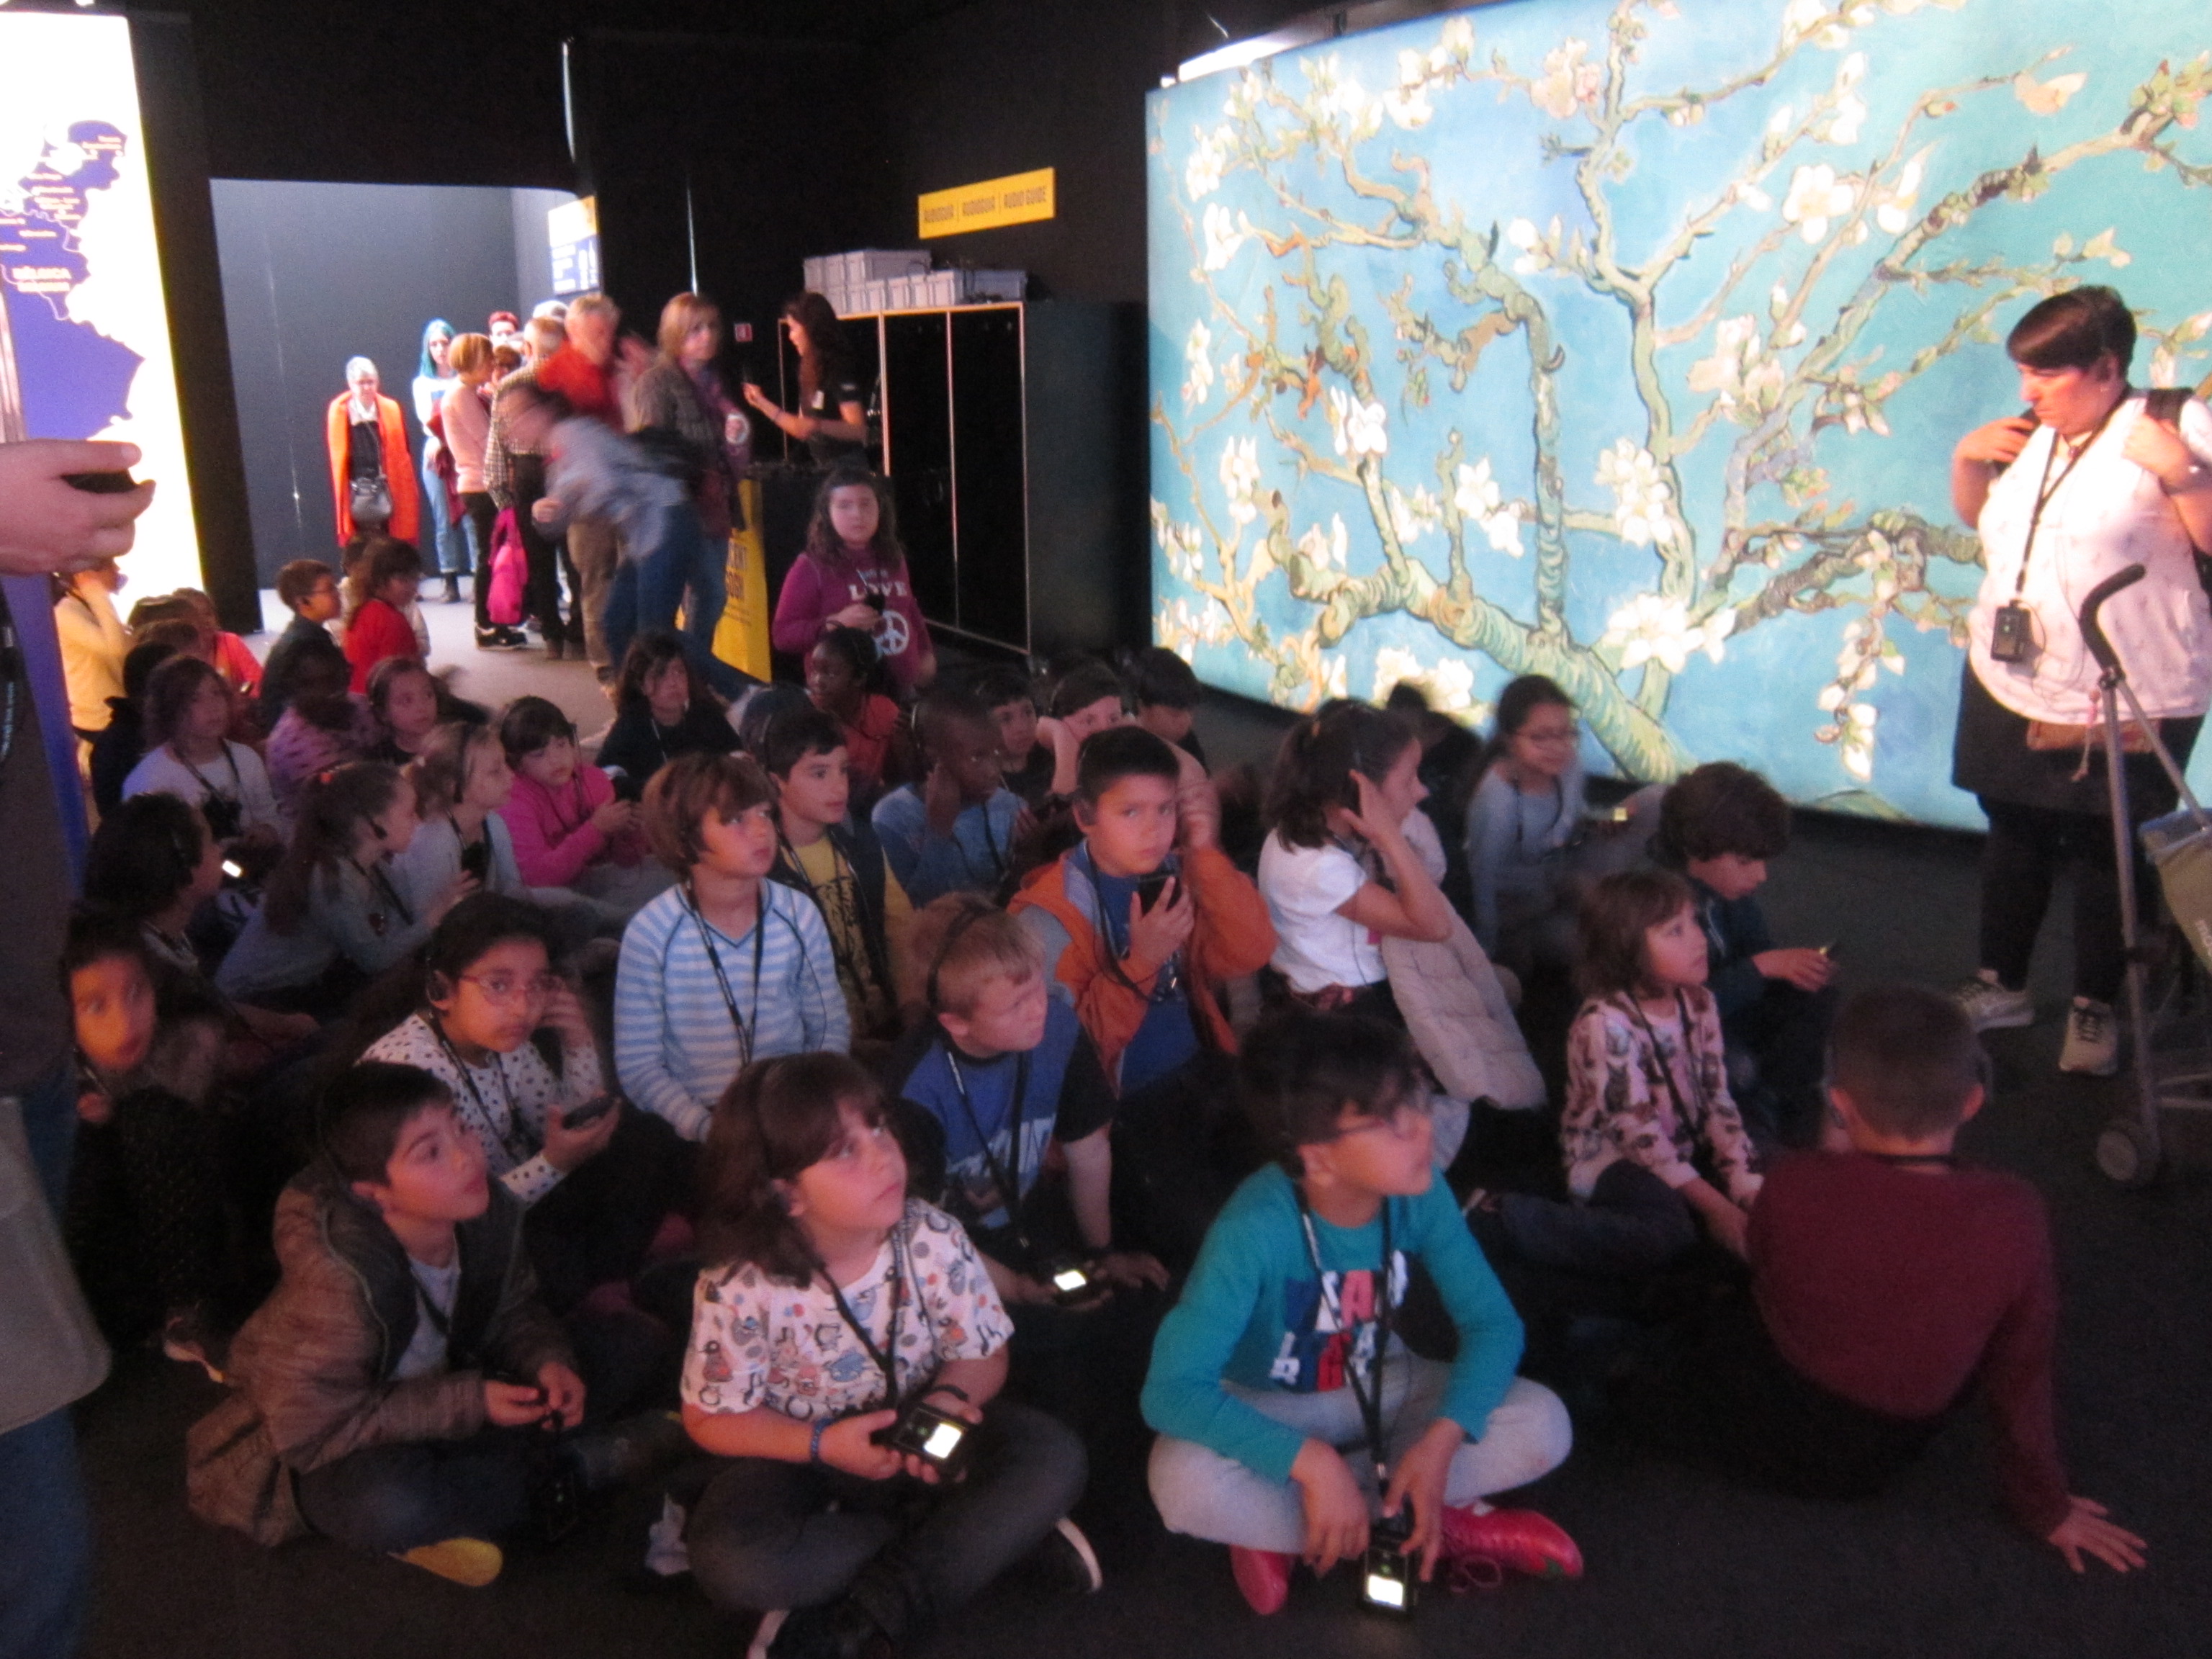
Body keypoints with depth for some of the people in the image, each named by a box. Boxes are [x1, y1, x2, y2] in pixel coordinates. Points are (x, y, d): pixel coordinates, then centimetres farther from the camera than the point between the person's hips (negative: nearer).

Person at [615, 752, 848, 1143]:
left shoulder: (798, 913, 0)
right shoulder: (651, 933, -8)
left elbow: (831, 1026, 8)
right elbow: (637, 1065, -6)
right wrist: (707, 1128, -19)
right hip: (700, 1117, -3)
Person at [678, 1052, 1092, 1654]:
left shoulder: (934, 1240, -17)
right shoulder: (740, 1288, -22)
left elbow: (983, 1355, -6)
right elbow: (712, 1418, -11)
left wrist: (947, 1398, -29)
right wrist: (822, 1444, -24)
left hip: (921, 1442, 2)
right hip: (804, 1453, -1)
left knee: (1052, 1459, -23)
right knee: (730, 1561, -32)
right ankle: (988, 1534, -14)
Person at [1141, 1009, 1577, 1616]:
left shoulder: (1420, 1194, -21)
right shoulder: (1256, 1228, -34)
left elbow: (1493, 1322, -14)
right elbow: (1172, 1389, -36)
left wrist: (1442, 1437, -30)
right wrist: (1311, 1461, -41)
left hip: (1379, 1390, 4)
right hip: (1267, 1408, -3)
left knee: (1543, 1426, -18)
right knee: (1185, 1483, -36)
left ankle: (1281, 1524, -14)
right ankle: (1440, 1526, -17)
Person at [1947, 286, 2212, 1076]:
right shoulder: (2031, 434, 7)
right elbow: (1975, 516, 23)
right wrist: (1967, 458, 5)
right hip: (2010, 686, 6)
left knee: (2105, 854, 6)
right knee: (2013, 835, 17)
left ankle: (2094, 1009, 24)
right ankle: (2000, 985, 33)